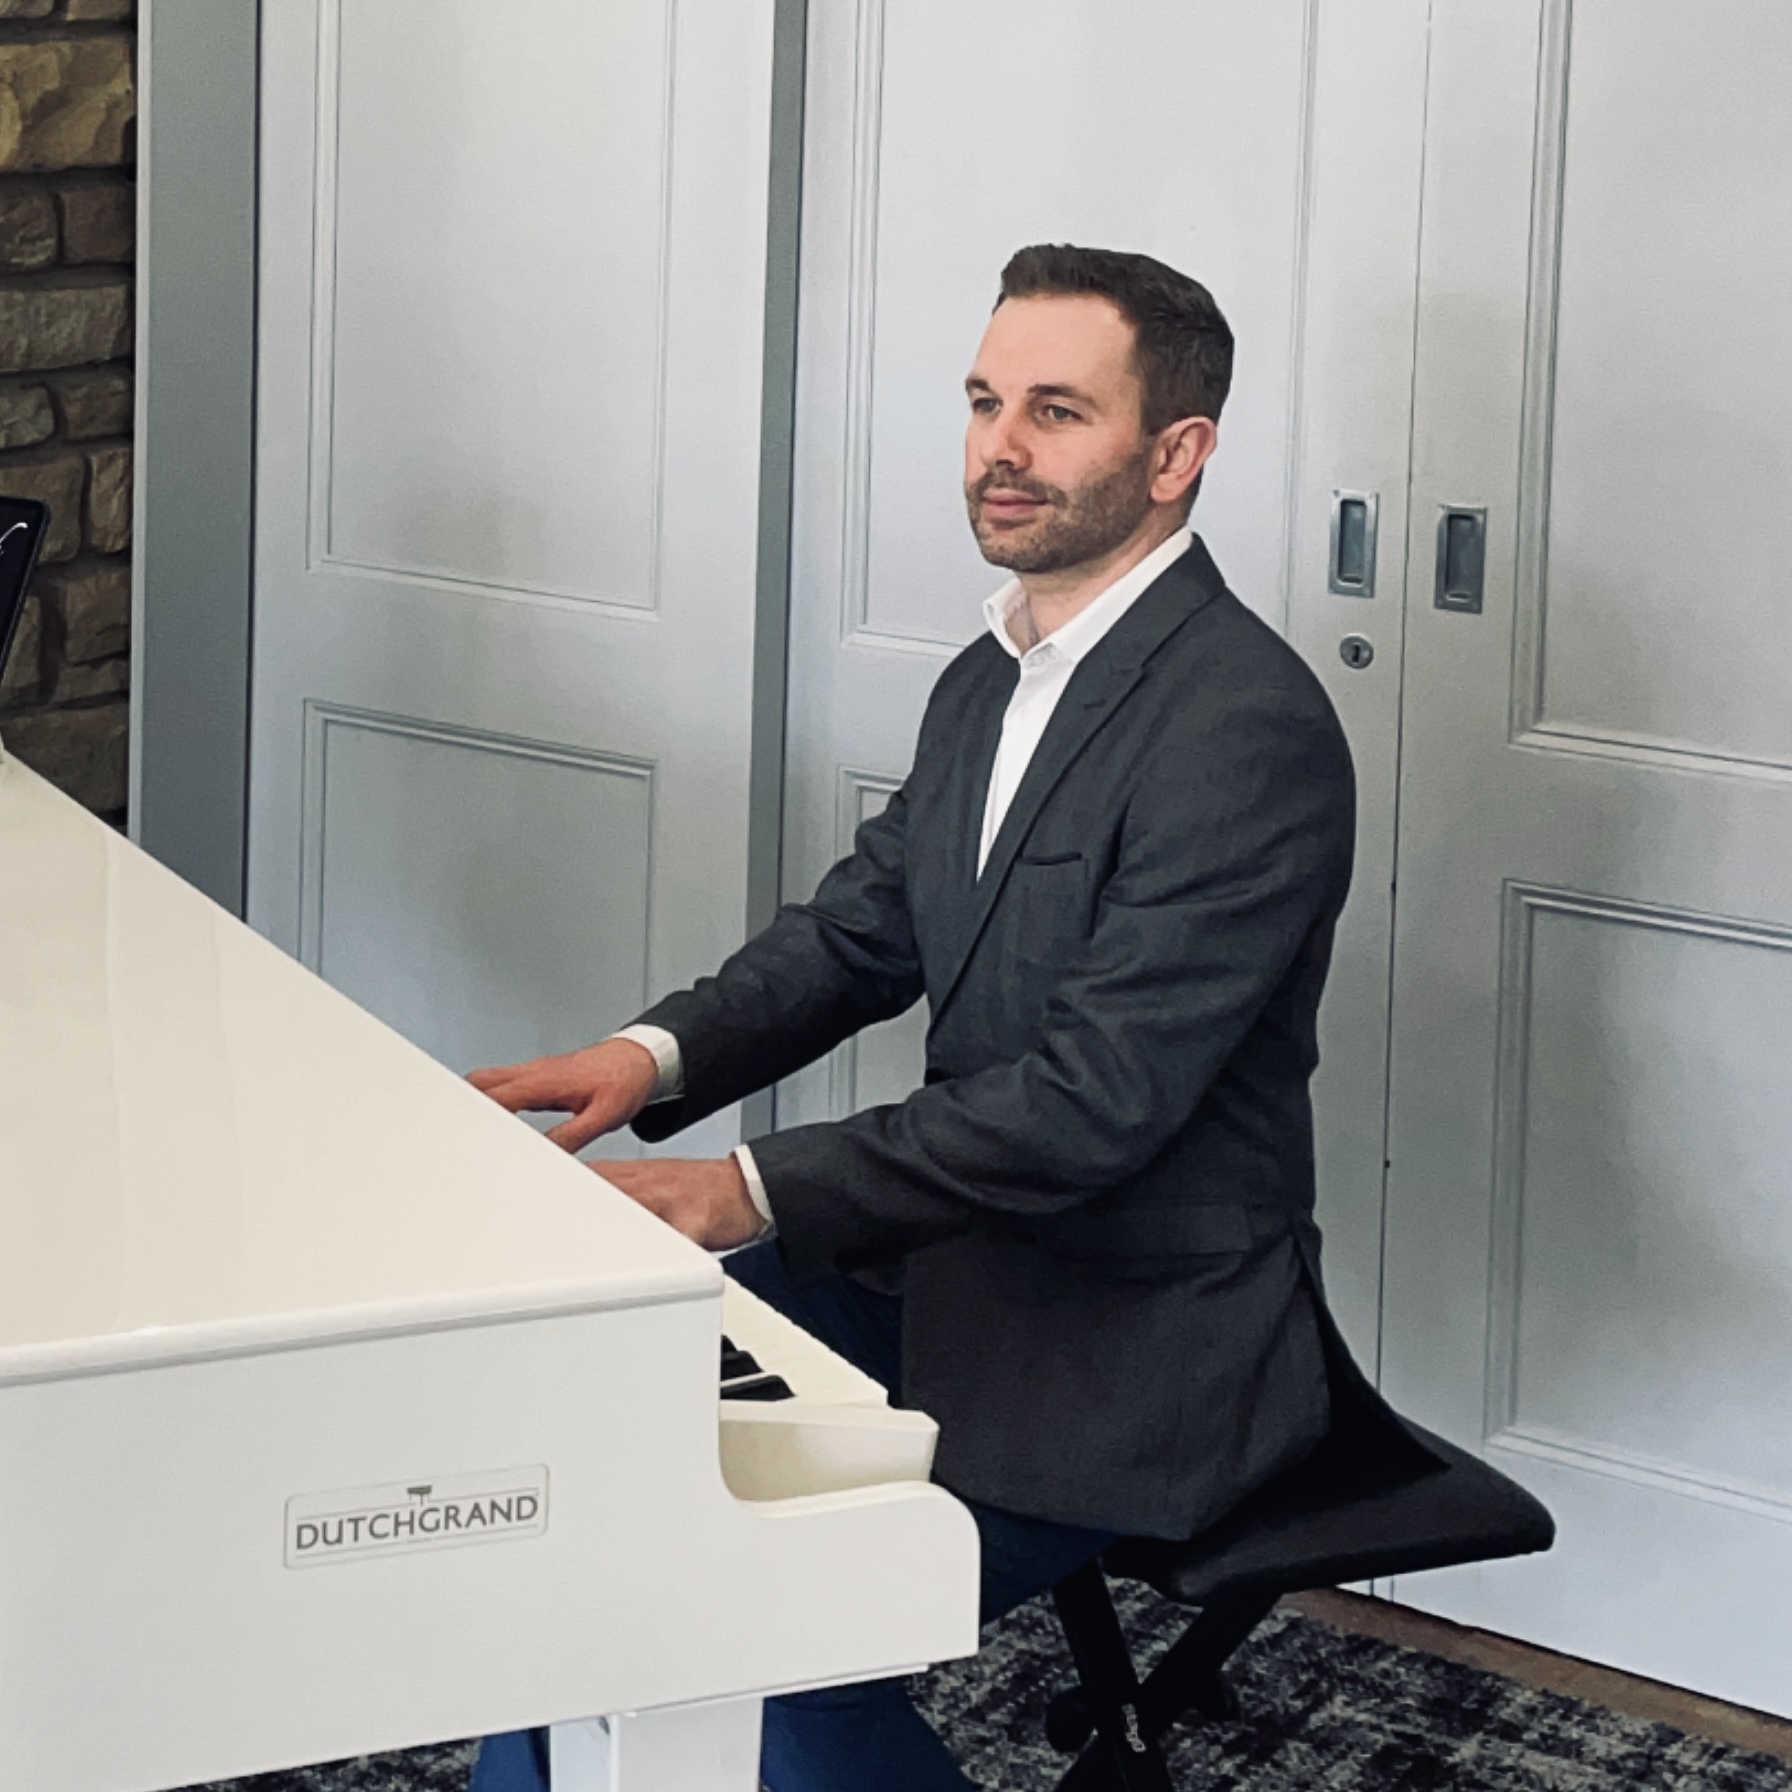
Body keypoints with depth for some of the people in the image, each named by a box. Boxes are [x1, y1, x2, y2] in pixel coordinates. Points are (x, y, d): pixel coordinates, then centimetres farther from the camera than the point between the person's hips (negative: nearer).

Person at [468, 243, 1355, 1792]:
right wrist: (656, 1057, -7)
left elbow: (1096, 1095, -26)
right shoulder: (992, 681, 10)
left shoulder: (1249, 725, -20)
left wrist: (756, 1194, -28)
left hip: (1138, 1344, -9)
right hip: (951, 1266, 9)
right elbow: (858, 930, 14)